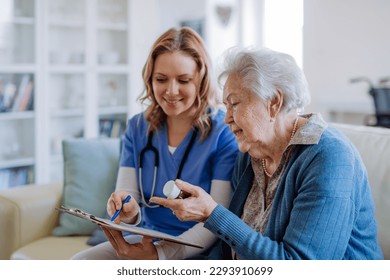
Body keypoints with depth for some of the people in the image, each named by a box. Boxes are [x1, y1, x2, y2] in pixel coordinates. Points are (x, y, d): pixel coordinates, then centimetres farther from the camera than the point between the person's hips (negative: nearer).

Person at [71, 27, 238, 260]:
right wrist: (129, 213, -25)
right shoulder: (138, 128, 3)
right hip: (145, 240, 5)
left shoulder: (225, 132, -12)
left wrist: (160, 254, -29)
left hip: (196, 250, -5)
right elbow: (127, 193, 0)